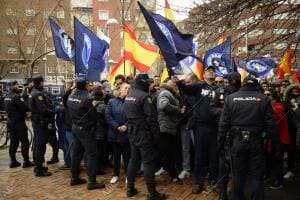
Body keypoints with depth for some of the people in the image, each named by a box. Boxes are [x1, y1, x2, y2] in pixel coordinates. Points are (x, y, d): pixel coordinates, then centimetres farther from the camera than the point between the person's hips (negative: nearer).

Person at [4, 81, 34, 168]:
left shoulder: (7, 97, 9)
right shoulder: (16, 97, -18)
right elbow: (25, 108, -22)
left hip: (10, 123, 8)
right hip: (19, 123, -8)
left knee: (13, 142, 13)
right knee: (25, 142, -1)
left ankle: (13, 161, 17)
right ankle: (26, 162, 2)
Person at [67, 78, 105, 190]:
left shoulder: (71, 97, 3)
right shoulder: (86, 98, -21)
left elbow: (70, 111, 12)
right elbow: (94, 114, -14)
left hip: (75, 127, 8)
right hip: (85, 129, -8)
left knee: (76, 153, 16)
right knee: (92, 154, -2)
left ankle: (74, 178, 26)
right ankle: (92, 182, 0)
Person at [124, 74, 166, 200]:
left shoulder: (128, 96, 11)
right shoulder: (144, 96, -16)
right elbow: (151, 117, -18)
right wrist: (156, 134, -12)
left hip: (132, 132, 9)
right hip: (143, 133, -9)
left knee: (134, 159, 16)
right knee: (148, 161, -2)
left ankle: (130, 188, 24)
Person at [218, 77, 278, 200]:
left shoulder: (231, 98, 0)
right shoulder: (263, 99, -2)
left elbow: (224, 123, -1)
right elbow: (270, 124, -3)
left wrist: (220, 143, 4)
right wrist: (275, 143, 5)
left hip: (237, 141, 1)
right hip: (256, 141, -1)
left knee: (238, 174, 13)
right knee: (257, 175, 10)